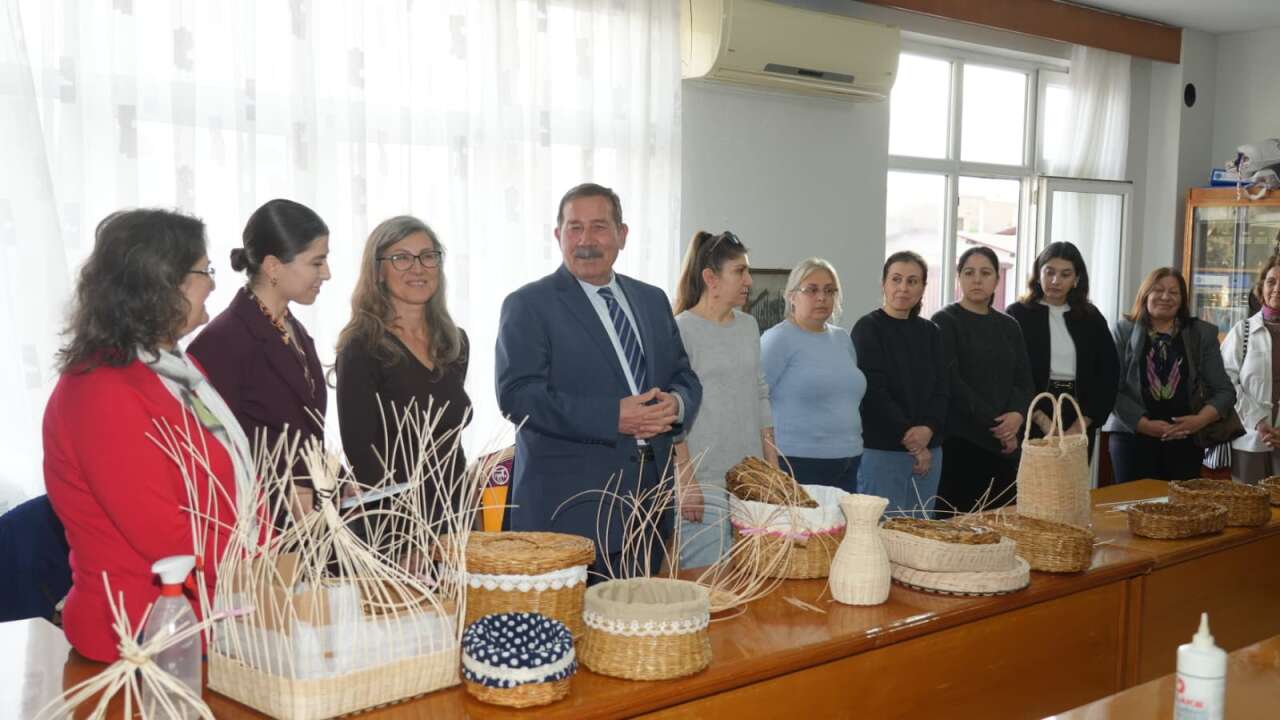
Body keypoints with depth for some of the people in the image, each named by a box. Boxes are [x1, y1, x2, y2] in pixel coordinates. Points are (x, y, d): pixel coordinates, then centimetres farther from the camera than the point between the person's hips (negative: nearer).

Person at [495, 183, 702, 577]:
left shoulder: (653, 300, 16)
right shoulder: (528, 305, -3)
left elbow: (685, 377, 18)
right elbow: (516, 395, -13)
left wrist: (676, 404, -8)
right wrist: (612, 417, -21)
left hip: (650, 501, 6)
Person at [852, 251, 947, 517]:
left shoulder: (930, 332, 13)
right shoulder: (868, 328, -3)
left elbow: (941, 390, 8)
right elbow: (874, 392, -9)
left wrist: (928, 430, -10)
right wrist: (909, 436, -10)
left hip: (928, 448, 5)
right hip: (881, 450, -5)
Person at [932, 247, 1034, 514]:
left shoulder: (1009, 326, 16)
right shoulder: (945, 321, -1)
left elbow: (1024, 381, 11)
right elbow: (951, 381, -10)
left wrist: (1017, 415, -10)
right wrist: (993, 424, -13)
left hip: (1006, 444, 5)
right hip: (959, 440, -5)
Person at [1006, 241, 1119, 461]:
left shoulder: (1091, 318, 9)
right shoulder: (1017, 315, 0)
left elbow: (1109, 374, 4)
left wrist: (1081, 425, -7)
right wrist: (1043, 421, -15)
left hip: (1080, 424, 3)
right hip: (1030, 424, -3)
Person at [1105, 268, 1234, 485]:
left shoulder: (1202, 334, 11)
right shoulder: (1124, 331, 5)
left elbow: (1224, 391, 8)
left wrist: (1200, 420, -10)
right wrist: (1144, 424, -13)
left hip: (1185, 439, 2)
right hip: (1132, 436, -1)